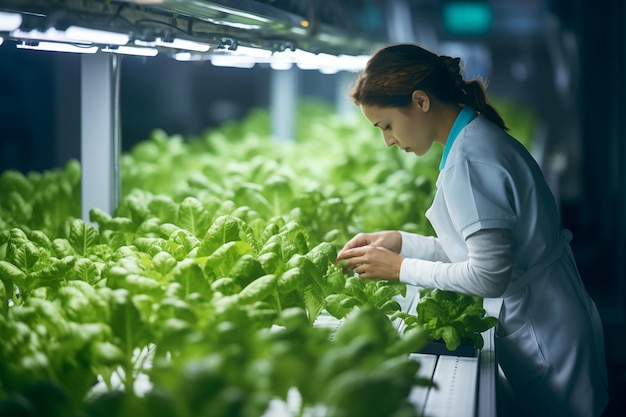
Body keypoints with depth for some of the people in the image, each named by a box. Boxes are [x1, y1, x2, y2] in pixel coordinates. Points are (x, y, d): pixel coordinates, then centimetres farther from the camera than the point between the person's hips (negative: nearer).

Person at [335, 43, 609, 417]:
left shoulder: (468, 159, -21)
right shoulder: (481, 138, 9)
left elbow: (489, 275, -24)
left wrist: (400, 268, -14)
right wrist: (400, 241, 5)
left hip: (544, 342, -9)